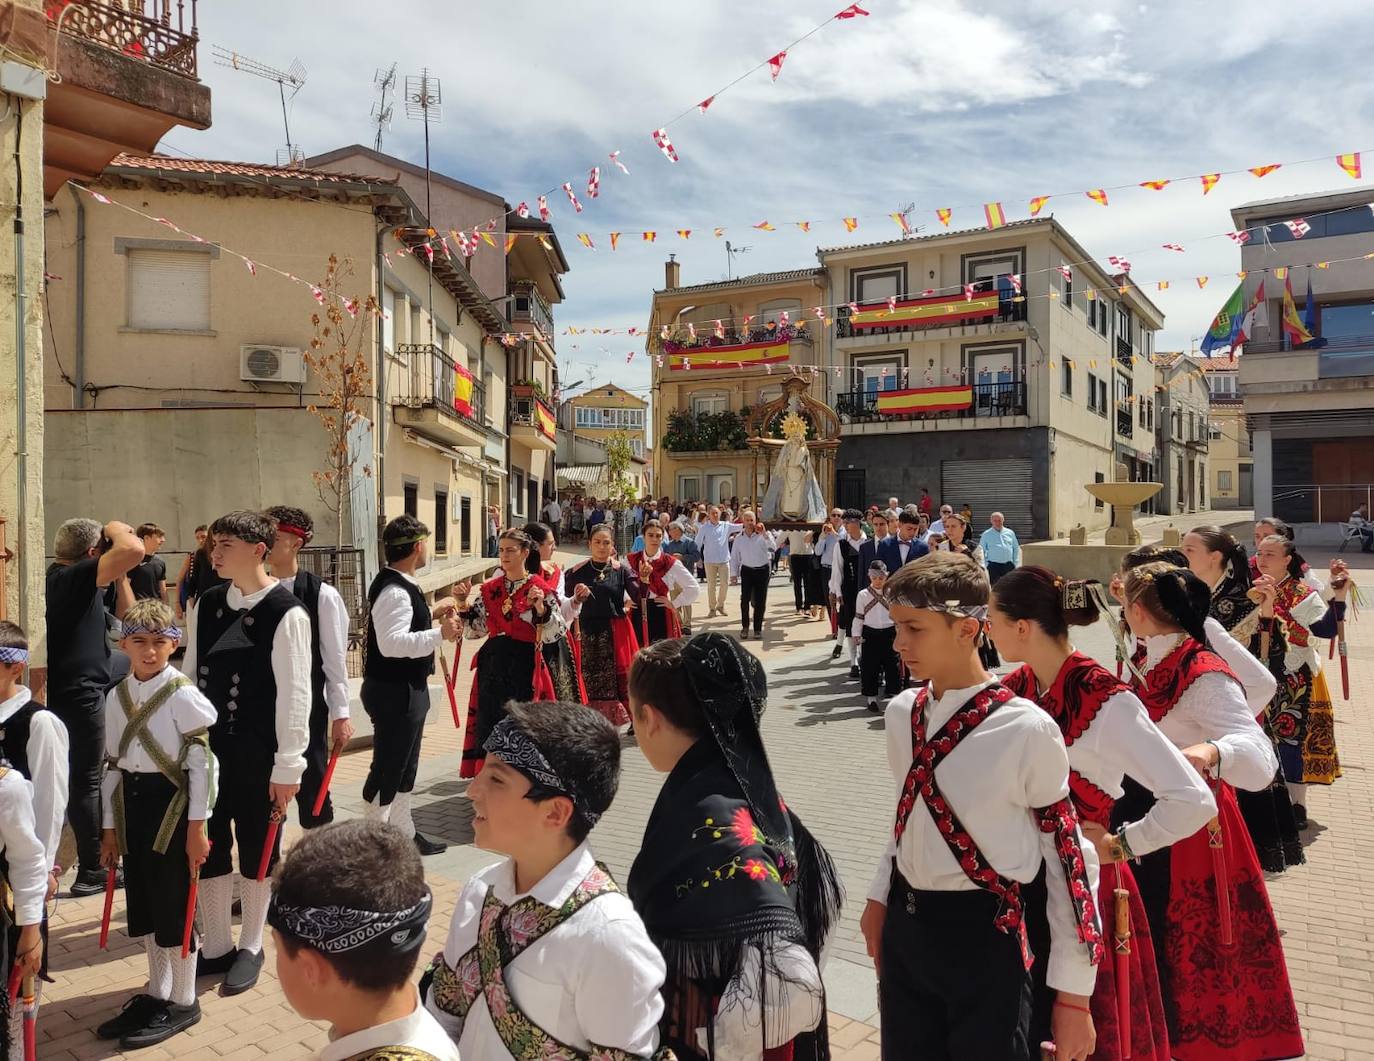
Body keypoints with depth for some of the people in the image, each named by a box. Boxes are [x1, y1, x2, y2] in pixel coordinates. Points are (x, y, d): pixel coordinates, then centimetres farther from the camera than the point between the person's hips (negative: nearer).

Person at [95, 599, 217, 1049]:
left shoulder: (183, 695, -13)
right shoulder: (117, 696, 6)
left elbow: (202, 762, -13)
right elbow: (113, 765, 11)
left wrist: (196, 827, -14)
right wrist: (110, 826, 12)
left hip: (170, 804, -6)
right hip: (131, 805, 7)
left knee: (173, 906, 2)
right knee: (142, 905, 16)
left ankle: (182, 1001, 19)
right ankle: (157, 993, 34)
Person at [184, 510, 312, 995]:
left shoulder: (286, 613, -15)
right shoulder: (207, 603, 4)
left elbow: (294, 692, -14)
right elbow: (191, 673, 11)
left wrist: (288, 765, -13)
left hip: (257, 754, -5)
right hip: (206, 746, 5)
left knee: (256, 850, 10)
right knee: (208, 847, 14)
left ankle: (250, 948, 30)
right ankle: (217, 946, 33)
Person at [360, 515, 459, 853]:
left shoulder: (399, 585, 10)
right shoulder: (394, 591, -23)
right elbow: (391, 643, -33)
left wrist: (431, 612, 14)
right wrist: (440, 634, -32)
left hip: (407, 688, 11)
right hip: (393, 691, -11)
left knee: (405, 766, 20)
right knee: (387, 769, 0)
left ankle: (405, 832, 33)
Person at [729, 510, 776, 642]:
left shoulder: (764, 535, -7)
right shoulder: (738, 538, 1)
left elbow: (773, 547, -25)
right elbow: (734, 557, 8)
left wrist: (764, 533, -31)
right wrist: (733, 574, 4)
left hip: (762, 570, -1)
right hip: (747, 570, 1)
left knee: (760, 601, 2)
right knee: (745, 600, -5)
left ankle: (758, 629, 12)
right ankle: (744, 627, 8)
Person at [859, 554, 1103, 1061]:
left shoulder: (1026, 729, -19)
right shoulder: (901, 714, 0)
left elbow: (1069, 858, -13)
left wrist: (1073, 995, -9)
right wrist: (880, 897, 13)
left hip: (982, 938, -5)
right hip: (903, 928, 6)